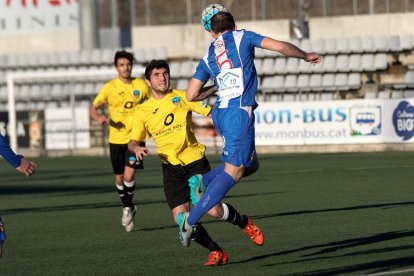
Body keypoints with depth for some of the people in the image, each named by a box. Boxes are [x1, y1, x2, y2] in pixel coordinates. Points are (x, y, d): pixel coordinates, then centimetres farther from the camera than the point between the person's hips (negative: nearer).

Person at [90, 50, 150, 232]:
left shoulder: (141, 85, -1)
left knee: (129, 174, -16)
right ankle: (127, 208, 31)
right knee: (119, 178, 8)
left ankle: (128, 208, 5)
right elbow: (93, 108, -2)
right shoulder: (110, 87, -4)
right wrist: (99, 117, -23)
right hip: (116, 139, 1)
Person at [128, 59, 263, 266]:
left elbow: (212, 113, -2)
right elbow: (133, 141, 7)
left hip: (195, 161, -2)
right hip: (171, 168, 2)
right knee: (181, 218, -10)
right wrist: (137, 149, -15)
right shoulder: (143, 111, 3)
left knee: (214, 210, -12)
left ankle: (243, 223, 21)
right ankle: (216, 252, 10)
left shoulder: (181, 97, -3)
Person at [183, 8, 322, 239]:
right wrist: (306, 56, 16)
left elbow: (191, 95, 15)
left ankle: (203, 181, 0)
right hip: (240, 112, -6)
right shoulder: (243, 37, 9)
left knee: (249, 164, 20)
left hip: (220, 113, 7)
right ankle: (191, 221, -16)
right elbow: (280, 47, 1)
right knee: (233, 172, -7)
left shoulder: (207, 57, 19)